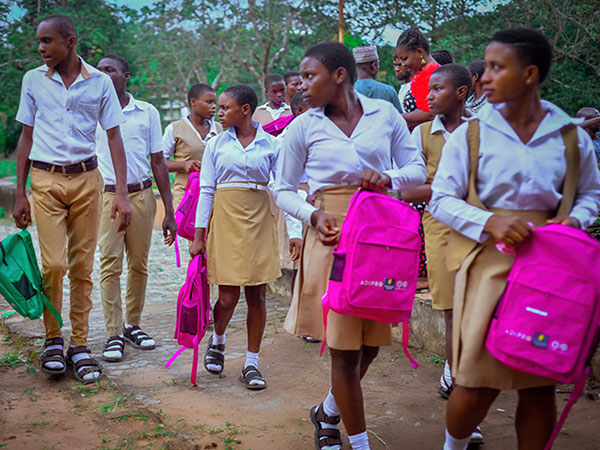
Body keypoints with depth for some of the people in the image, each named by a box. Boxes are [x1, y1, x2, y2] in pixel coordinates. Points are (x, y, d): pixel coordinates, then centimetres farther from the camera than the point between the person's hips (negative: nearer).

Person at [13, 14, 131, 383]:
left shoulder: (100, 82, 2)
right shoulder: (34, 80, 5)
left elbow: (114, 137, 3)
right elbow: (26, 136, 10)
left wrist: (122, 193, -5)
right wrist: (20, 194, 6)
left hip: (87, 179, 0)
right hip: (46, 179, 0)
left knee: (82, 267, 4)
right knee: (54, 263, -10)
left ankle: (79, 344, 14)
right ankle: (53, 340, 9)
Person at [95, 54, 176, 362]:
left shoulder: (147, 113, 6)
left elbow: (158, 163, 8)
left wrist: (169, 211, 5)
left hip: (141, 196, 2)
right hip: (106, 196, -1)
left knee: (139, 265, 7)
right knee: (110, 265, -6)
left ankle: (133, 325, 22)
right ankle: (114, 335, 0)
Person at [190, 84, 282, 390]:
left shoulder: (271, 145, 3)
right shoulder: (216, 144, 5)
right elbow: (206, 190, 5)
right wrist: (199, 236, 2)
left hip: (259, 222, 0)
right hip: (225, 220, 0)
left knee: (257, 295, 2)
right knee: (228, 296, -2)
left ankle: (251, 363, 14)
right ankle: (217, 340, 30)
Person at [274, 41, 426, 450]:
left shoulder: (384, 113, 3)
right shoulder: (304, 126, 2)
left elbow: (418, 169, 9)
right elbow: (284, 190, 8)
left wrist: (389, 178, -13)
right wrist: (313, 216, -11)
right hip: (333, 238, -2)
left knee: (371, 343, 10)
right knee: (345, 347, -1)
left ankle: (328, 412, 37)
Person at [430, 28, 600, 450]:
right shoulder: (470, 134, -2)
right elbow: (442, 200, -2)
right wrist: (489, 222, -18)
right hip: (488, 264, -2)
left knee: (541, 384, 9)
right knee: (478, 378, 1)